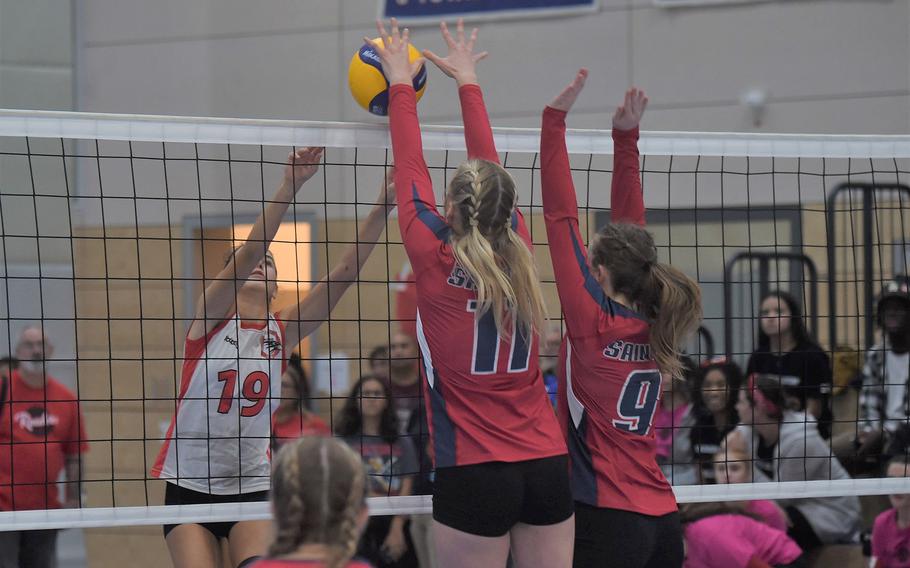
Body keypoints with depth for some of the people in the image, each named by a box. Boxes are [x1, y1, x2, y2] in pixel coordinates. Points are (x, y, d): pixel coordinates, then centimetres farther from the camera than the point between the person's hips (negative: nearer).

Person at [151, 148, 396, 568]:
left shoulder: (281, 331, 5)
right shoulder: (211, 317, -3)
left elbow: (344, 273, -4)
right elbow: (248, 252, -18)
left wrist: (380, 211, -14)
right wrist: (288, 189, -29)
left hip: (252, 484, 2)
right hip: (190, 483, -2)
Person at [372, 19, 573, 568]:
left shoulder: (436, 261, -6)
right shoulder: (518, 253, 4)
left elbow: (411, 173, 5)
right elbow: (493, 174, 18)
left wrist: (401, 84, 18)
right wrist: (468, 82, 30)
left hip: (474, 473, -5)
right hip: (547, 464, 5)